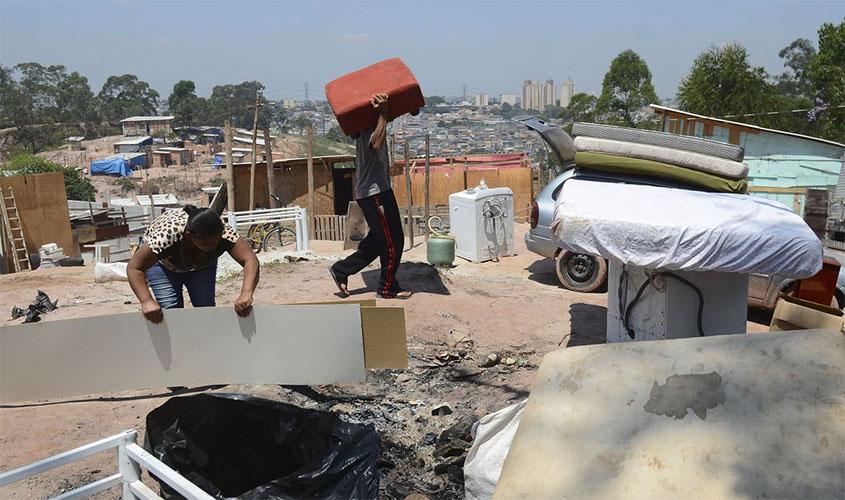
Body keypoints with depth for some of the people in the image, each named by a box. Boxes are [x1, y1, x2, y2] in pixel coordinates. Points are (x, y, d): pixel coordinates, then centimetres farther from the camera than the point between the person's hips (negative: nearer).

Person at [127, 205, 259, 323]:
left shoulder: (223, 232, -38)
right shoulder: (168, 234, -44)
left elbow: (250, 260, -43)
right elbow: (134, 268, -40)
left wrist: (246, 294, -59)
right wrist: (147, 301, -54)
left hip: (202, 265, 2)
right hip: (162, 263, -2)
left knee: (206, 308, -8)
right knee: (171, 310, -14)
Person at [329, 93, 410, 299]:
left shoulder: (365, 125, 13)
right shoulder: (368, 128, -18)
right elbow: (377, 143, -39)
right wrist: (383, 113, -37)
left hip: (375, 191, 10)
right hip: (376, 192, -10)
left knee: (377, 241, 17)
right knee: (392, 241, -1)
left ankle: (341, 270, 20)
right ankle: (388, 288, 11)